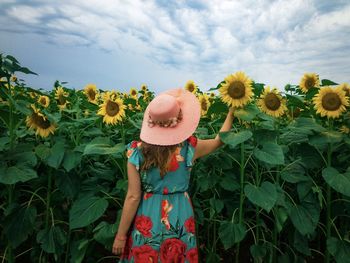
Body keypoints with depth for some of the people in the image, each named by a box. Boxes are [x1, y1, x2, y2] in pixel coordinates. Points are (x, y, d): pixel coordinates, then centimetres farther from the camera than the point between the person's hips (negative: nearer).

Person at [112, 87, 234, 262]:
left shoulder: (137, 151, -16)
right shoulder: (189, 147, -12)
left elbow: (133, 197, -13)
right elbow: (220, 140, 7)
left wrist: (120, 235, -2)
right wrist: (232, 109, 17)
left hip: (147, 218, -1)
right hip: (180, 217, 1)